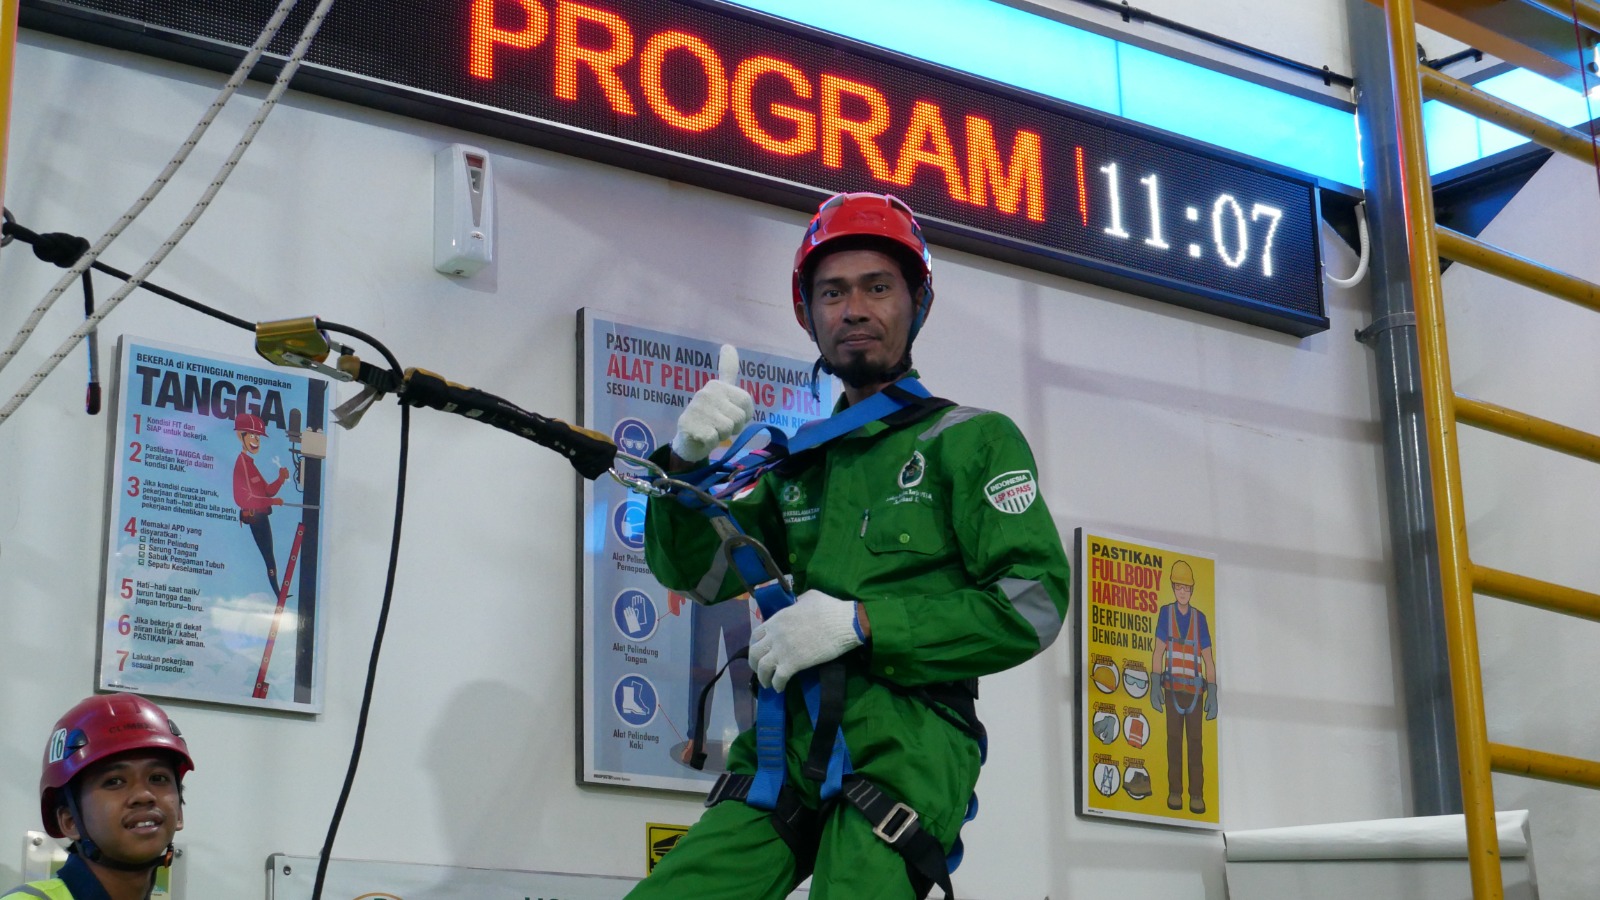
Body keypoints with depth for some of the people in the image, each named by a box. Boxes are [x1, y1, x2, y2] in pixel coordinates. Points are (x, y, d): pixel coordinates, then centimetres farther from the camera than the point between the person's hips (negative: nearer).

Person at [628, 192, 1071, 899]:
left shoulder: (973, 440, 7)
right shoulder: (799, 463, 22)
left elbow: (1033, 603, -4)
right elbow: (697, 574, 14)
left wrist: (860, 623, -12)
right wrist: (688, 460, -5)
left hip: (906, 750, -4)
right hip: (784, 754, 4)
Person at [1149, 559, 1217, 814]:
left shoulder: (1200, 618, 3)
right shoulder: (1165, 613, 4)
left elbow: (1208, 660, 3)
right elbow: (1158, 652, 3)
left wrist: (1212, 694, -3)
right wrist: (1155, 686, -7)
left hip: (1194, 690, 0)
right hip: (1172, 688, 0)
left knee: (1195, 742, -2)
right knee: (1174, 739, 1)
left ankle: (1196, 795, 1)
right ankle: (1174, 793, 6)